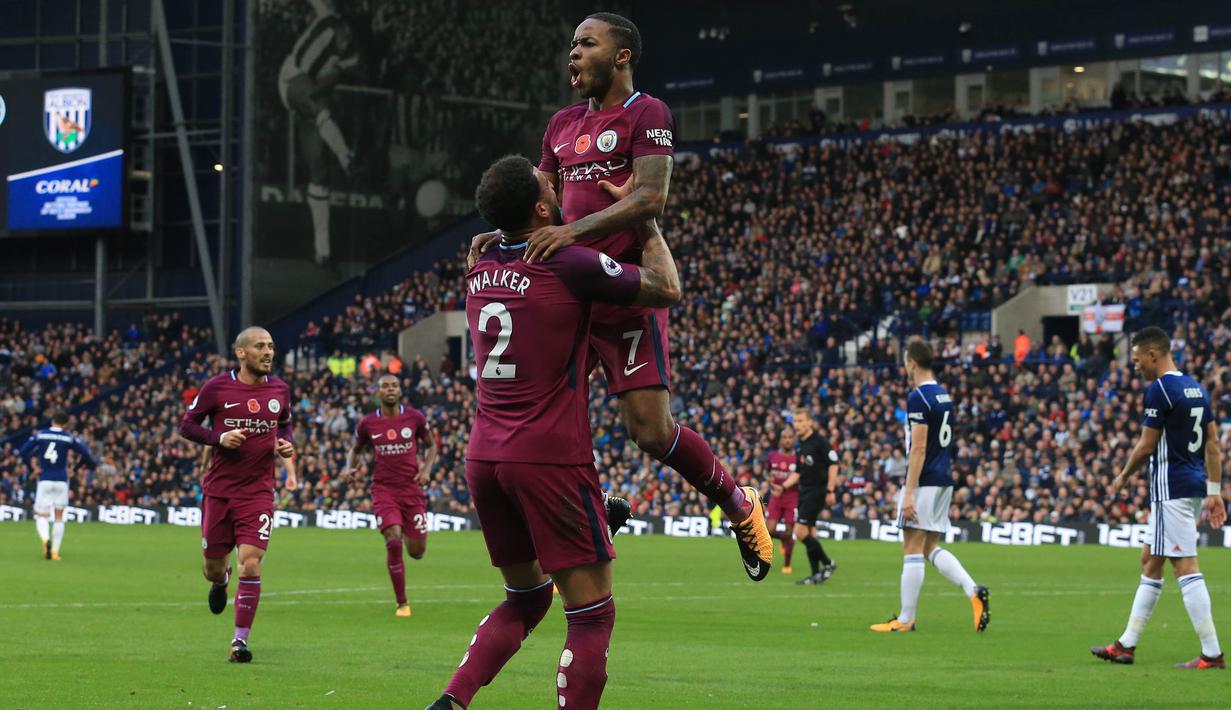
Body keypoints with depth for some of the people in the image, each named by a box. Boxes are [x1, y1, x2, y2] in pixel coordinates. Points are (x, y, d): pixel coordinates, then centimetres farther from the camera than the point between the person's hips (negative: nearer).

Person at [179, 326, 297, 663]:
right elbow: (187, 425, 1)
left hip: (258, 492, 1)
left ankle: (240, 639, -4)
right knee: (212, 565, 9)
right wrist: (219, 438, -16)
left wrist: (286, 446, 1)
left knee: (251, 564, -13)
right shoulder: (217, 388, -5)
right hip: (218, 490, -1)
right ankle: (220, 580, 49)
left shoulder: (279, 390, 5)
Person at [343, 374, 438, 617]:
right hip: (384, 489, -1)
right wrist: (350, 468, -2)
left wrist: (427, 468, -4)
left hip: (412, 488, 1)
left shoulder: (415, 418, 0)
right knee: (393, 541, -19)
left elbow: (431, 445, 13)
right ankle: (402, 604, -7)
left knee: (417, 552, 2)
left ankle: (409, 536, 45)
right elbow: (356, 450, 18)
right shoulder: (367, 424, 1)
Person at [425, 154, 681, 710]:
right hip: (551, 457, -7)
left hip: (484, 456, 7)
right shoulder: (570, 265, -12)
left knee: (526, 597, 22)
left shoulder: (479, 270, 8)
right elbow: (666, 290, 0)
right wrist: (649, 223, 14)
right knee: (592, 615, -1)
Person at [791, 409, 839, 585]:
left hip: (817, 490, -9)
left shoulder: (819, 441, -11)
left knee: (801, 532, -14)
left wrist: (830, 491, -18)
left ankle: (827, 564, -3)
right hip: (804, 491, 9)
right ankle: (817, 574, 11)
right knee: (809, 534, 7)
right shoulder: (801, 445, 14)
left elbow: (833, 465, -13)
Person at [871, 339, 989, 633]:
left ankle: (906, 619, 1)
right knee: (931, 548, 13)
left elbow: (919, 448, -20)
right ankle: (975, 592, -3)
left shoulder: (918, 397, -14)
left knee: (912, 551, -3)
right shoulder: (943, 395, 13)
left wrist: (909, 492, -20)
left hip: (925, 481, -9)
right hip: (945, 480, 9)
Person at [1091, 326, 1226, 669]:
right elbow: (1213, 444, 13)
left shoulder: (1159, 389, -14)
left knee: (1185, 566, -9)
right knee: (1150, 561, 16)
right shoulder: (1196, 388, 13)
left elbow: (1146, 446, -12)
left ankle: (1211, 653, -11)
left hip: (1171, 489, -10)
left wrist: (1123, 477, 4)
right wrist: (1215, 492, 14)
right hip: (1195, 486, 10)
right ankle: (1126, 645, 21)